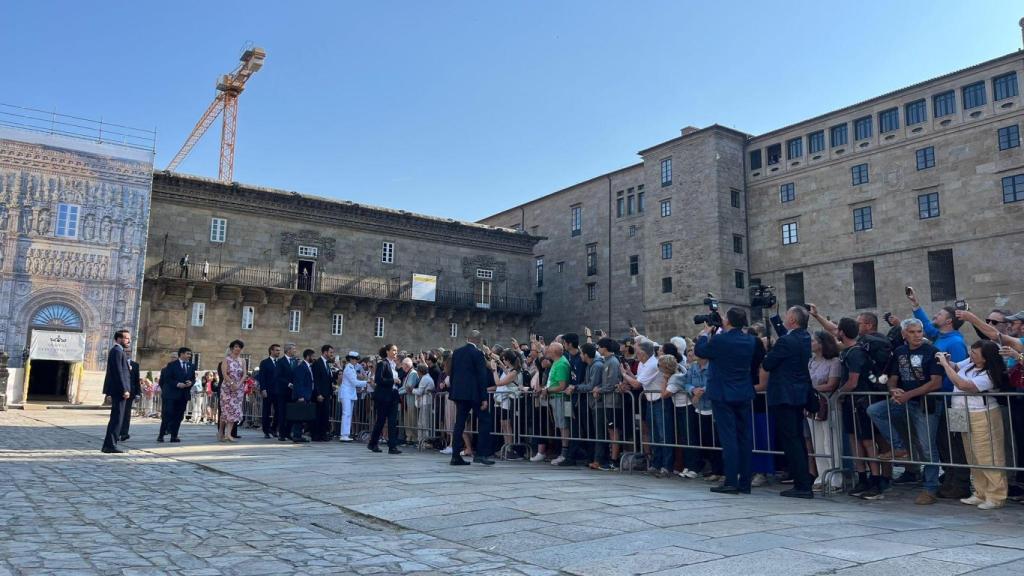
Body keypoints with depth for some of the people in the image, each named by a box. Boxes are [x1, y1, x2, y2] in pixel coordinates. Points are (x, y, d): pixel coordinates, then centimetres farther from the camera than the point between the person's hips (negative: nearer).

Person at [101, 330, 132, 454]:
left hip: (118, 390, 11)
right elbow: (118, 372, -19)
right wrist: (124, 390, -20)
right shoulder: (117, 351, -13)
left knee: (115, 418, 14)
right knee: (117, 418, -7)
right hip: (118, 389, -11)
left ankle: (108, 445, 19)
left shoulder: (118, 351, 19)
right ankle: (110, 445, -5)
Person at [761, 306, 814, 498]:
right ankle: (804, 483, 23)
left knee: (790, 441, -5)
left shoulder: (785, 341, -19)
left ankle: (802, 486, -4)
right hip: (800, 394, 9)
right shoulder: (805, 337, 7)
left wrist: (765, 358, 7)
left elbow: (766, 365, -12)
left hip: (784, 396, -9)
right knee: (798, 438, 16)